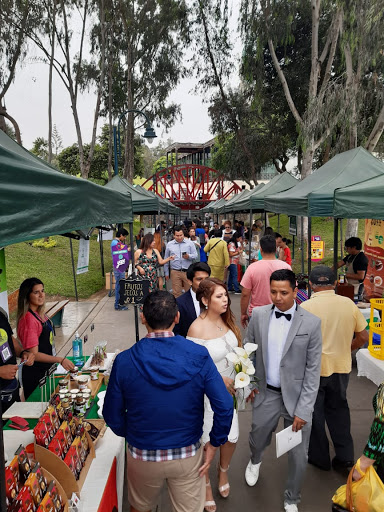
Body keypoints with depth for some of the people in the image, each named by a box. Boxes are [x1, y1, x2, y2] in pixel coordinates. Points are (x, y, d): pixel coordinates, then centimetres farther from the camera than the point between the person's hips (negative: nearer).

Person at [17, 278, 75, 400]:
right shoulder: (28, 319, -23)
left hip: (46, 370, 8)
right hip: (34, 375, -8)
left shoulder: (40, 314, 3)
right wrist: (60, 360, -27)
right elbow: (33, 354, -24)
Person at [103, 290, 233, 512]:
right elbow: (225, 406, -18)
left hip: (142, 455, 0)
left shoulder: (125, 361, -18)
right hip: (188, 456, 0)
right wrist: (214, 444, -3)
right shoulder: (199, 355, -18)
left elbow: (112, 414, -8)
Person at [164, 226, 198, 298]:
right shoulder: (169, 244, 8)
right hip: (175, 272, 1)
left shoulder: (190, 243, 4)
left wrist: (189, 256, -18)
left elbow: (195, 255, 3)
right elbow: (166, 259, 13)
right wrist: (166, 273, 13)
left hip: (188, 272, -1)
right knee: (176, 293, 3)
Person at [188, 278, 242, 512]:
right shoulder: (197, 329, -26)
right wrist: (219, 380, -20)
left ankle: (224, 470, 50)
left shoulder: (227, 319, -6)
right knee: (208, 442, 13)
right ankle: (205, 483, 43)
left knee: (232, 437, 16)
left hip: (230, 388, 6)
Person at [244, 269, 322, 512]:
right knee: (257, 440, 21)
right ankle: (255, 461, 59)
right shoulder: (259, 315, -6)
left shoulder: (311, 323, -14)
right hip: (266, 394, 2)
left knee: (298, 456, 8)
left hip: (296, 396, -2)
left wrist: (303, 410, -11)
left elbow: (313, 370, -10)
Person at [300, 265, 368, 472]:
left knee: (314, 412, 15)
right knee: (338, 408, 23)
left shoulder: (305, 307, -18)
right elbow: (362, 337, -1)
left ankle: (320, 457, 30)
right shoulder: (349, 304, -8)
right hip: (341, 366, 3)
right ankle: (345, 456, 28)